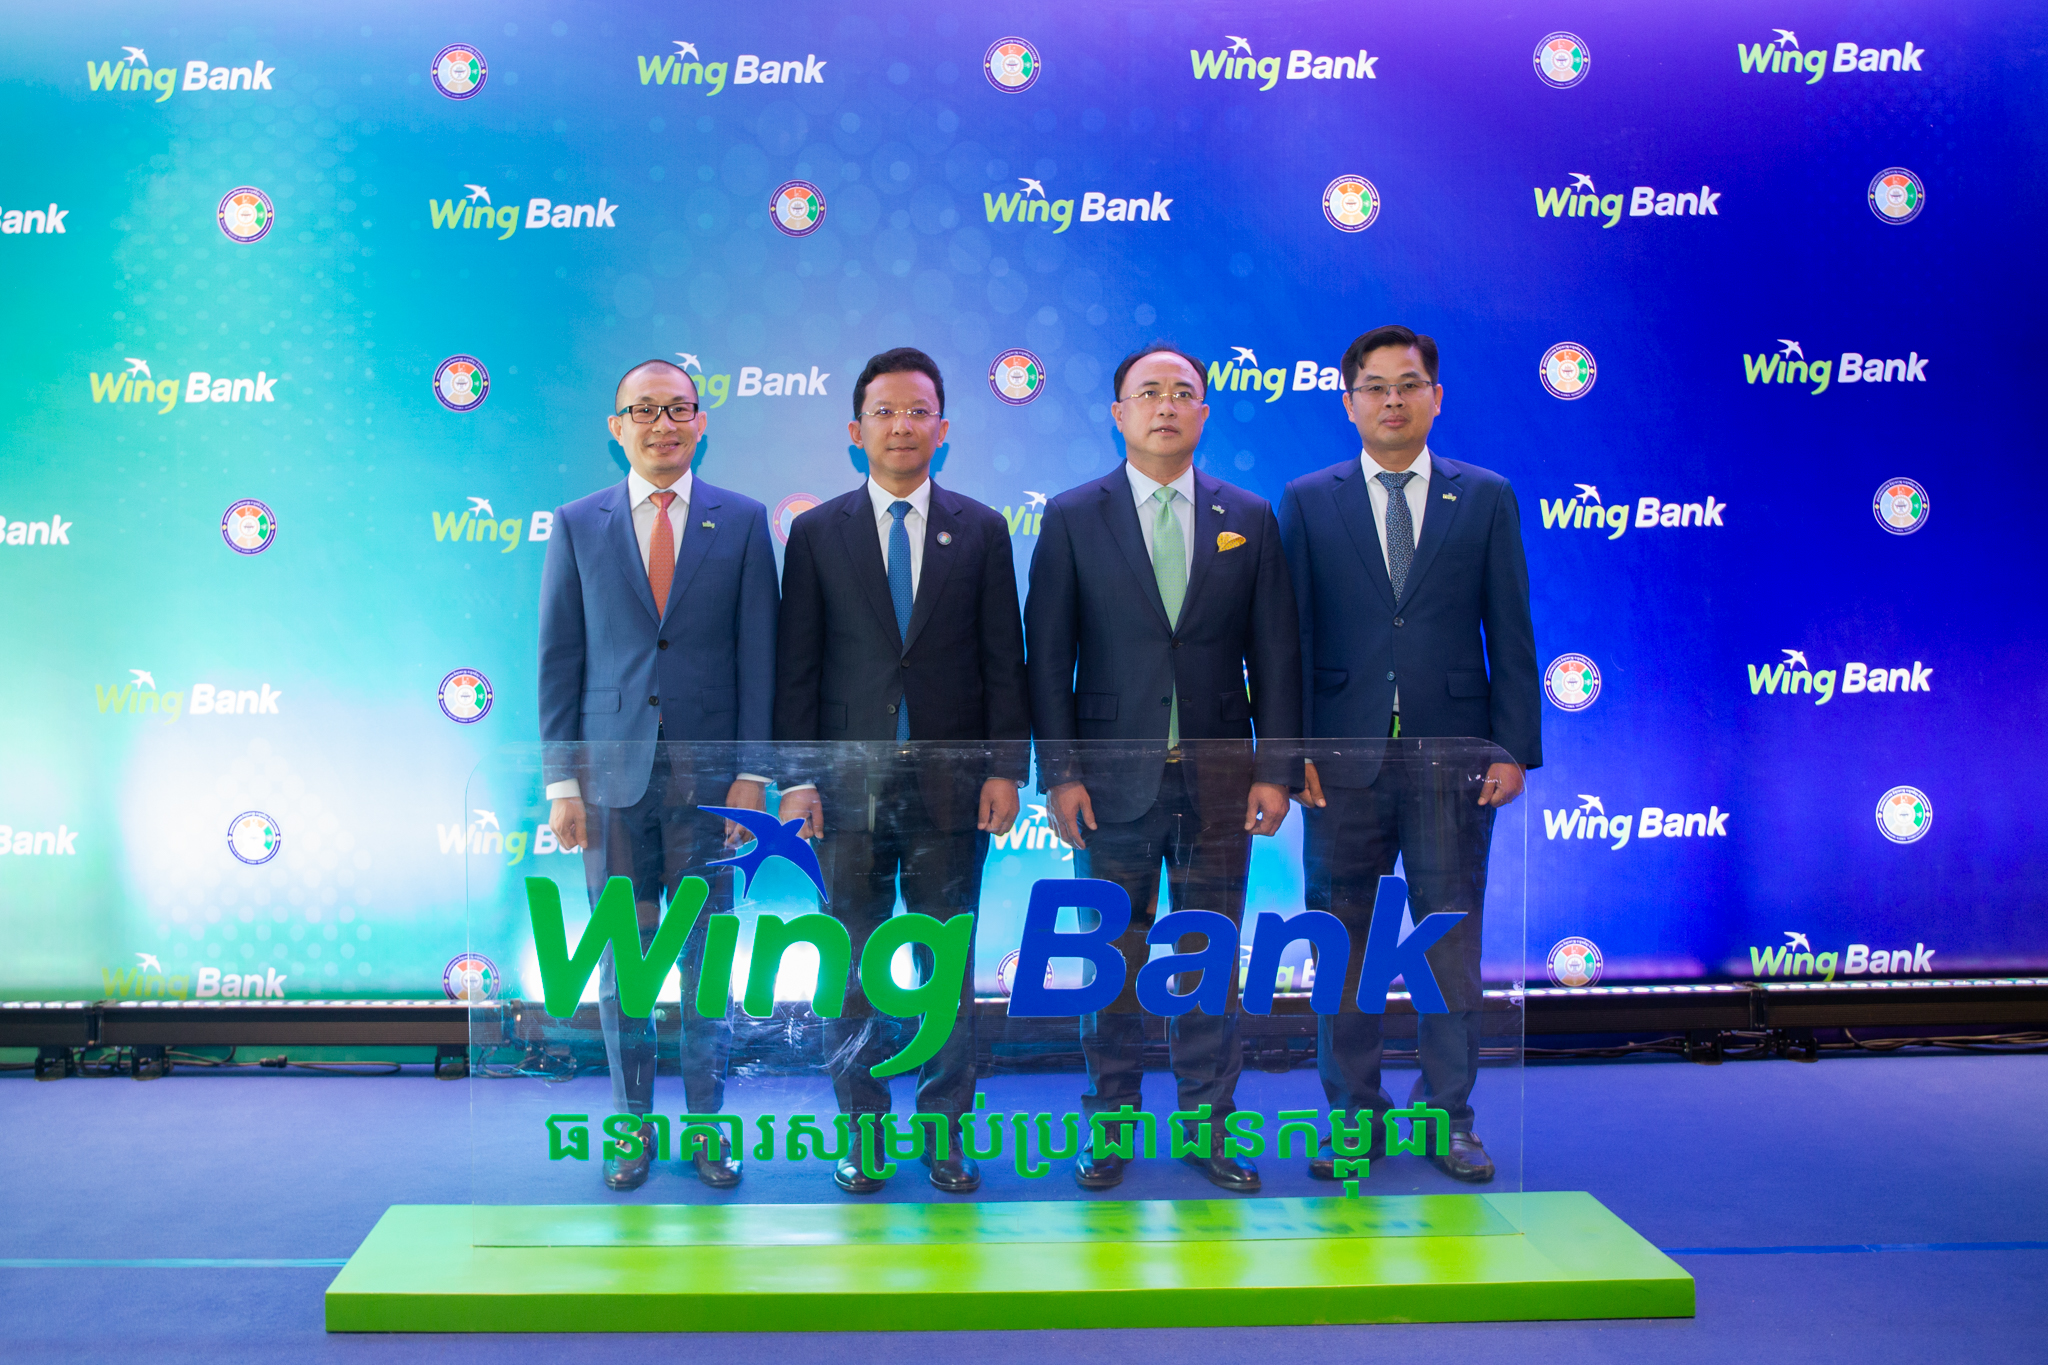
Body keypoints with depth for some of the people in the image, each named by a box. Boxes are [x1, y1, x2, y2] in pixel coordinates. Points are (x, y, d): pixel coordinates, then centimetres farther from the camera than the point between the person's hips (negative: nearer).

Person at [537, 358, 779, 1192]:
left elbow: (758, 653, 1)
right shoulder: (578, 525, 5)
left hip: (707, 773, -1)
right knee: (620, 955, 8)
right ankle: (632, 1122, 21)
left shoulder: (742, 521, 3)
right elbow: (559, 658, 4)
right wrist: (562, 780, -1)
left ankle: (707, 1122, 19)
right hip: (612, 772, 1)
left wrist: (753, 772, -5)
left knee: (707, 954, 6)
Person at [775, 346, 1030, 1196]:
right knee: (854, 965, 6)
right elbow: (796, 666, 4)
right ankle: (863, 1128, 17)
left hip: (952, 781, 0)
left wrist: (1006, 767, -3)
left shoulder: (981, 530, 6)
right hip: (849, 780, 0)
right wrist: (795, 775, -3)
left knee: (949, 962, 6)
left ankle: (945, 1129, 16)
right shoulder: (817, 532, 5)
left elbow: (1003, 659, 5)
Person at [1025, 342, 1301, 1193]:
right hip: (1113, 774, -1)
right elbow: (1049, 656, -1)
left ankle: (1208, 1123, 19)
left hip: (1218, 777, 1)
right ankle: (1110, 1121, 19)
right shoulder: (1072, 517, 2)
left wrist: (1274, 768, -2)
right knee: (1112, 958, 7)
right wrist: (1059, 773, -8)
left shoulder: (1249, 519, 7)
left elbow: (1275, 653, 5)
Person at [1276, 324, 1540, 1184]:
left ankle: (1448, 1118, 17)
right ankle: (1353, 1115, 18)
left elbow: (1510, 630, 5)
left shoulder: (1486, 498, 7)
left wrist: (1515, 747, -2)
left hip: (1452, 754, 0)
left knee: (1452, 941, 5)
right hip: (1343, 756, 0)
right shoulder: (1308, 501, 6)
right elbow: (1290, 634, 3)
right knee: (1342, 943, 6)